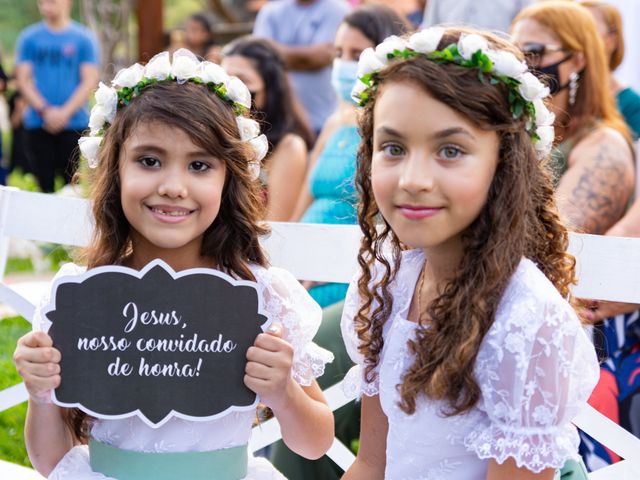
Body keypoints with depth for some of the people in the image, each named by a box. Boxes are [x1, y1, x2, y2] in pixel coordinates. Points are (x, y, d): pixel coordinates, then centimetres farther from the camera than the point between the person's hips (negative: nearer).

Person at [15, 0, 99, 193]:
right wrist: (45, 111, -10)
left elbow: (90, 81, -2)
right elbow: (22, 80, 3)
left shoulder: (84, 38, 3)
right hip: (37, 124, 1)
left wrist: (65, 112, -12)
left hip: (74, 123, -1)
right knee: (43, 184, 3)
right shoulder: (29, 37, 7)